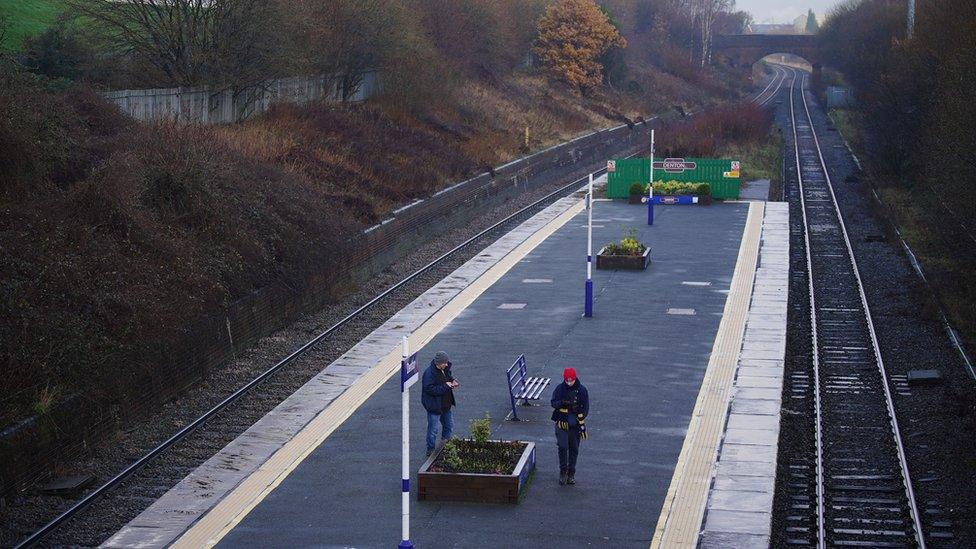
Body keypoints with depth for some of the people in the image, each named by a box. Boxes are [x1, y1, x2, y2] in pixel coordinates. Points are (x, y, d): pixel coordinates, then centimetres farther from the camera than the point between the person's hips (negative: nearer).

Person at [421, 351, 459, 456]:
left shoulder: (445, 369, 0)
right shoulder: (429, 373, -25)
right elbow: (430, 389, -29)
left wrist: (453, 381, -2)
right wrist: (445, 386, -27)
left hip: (446, 404, 8)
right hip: (434, 406, -8)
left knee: (449, 426, 20)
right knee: (433, 430, 2)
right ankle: (430, 450, 17)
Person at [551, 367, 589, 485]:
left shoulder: (582, 390, -3)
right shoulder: (560, 388, -3)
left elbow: (586, 407, 1)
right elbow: (554, 402, -6)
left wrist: (581, 419, -12)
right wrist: (562, 403, -28)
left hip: (576, 424, 1)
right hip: (562, 423, -1)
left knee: (574, 449, 8)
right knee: (562, 447, -6)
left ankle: (571, 473, 19)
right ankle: (563, 471, 8)